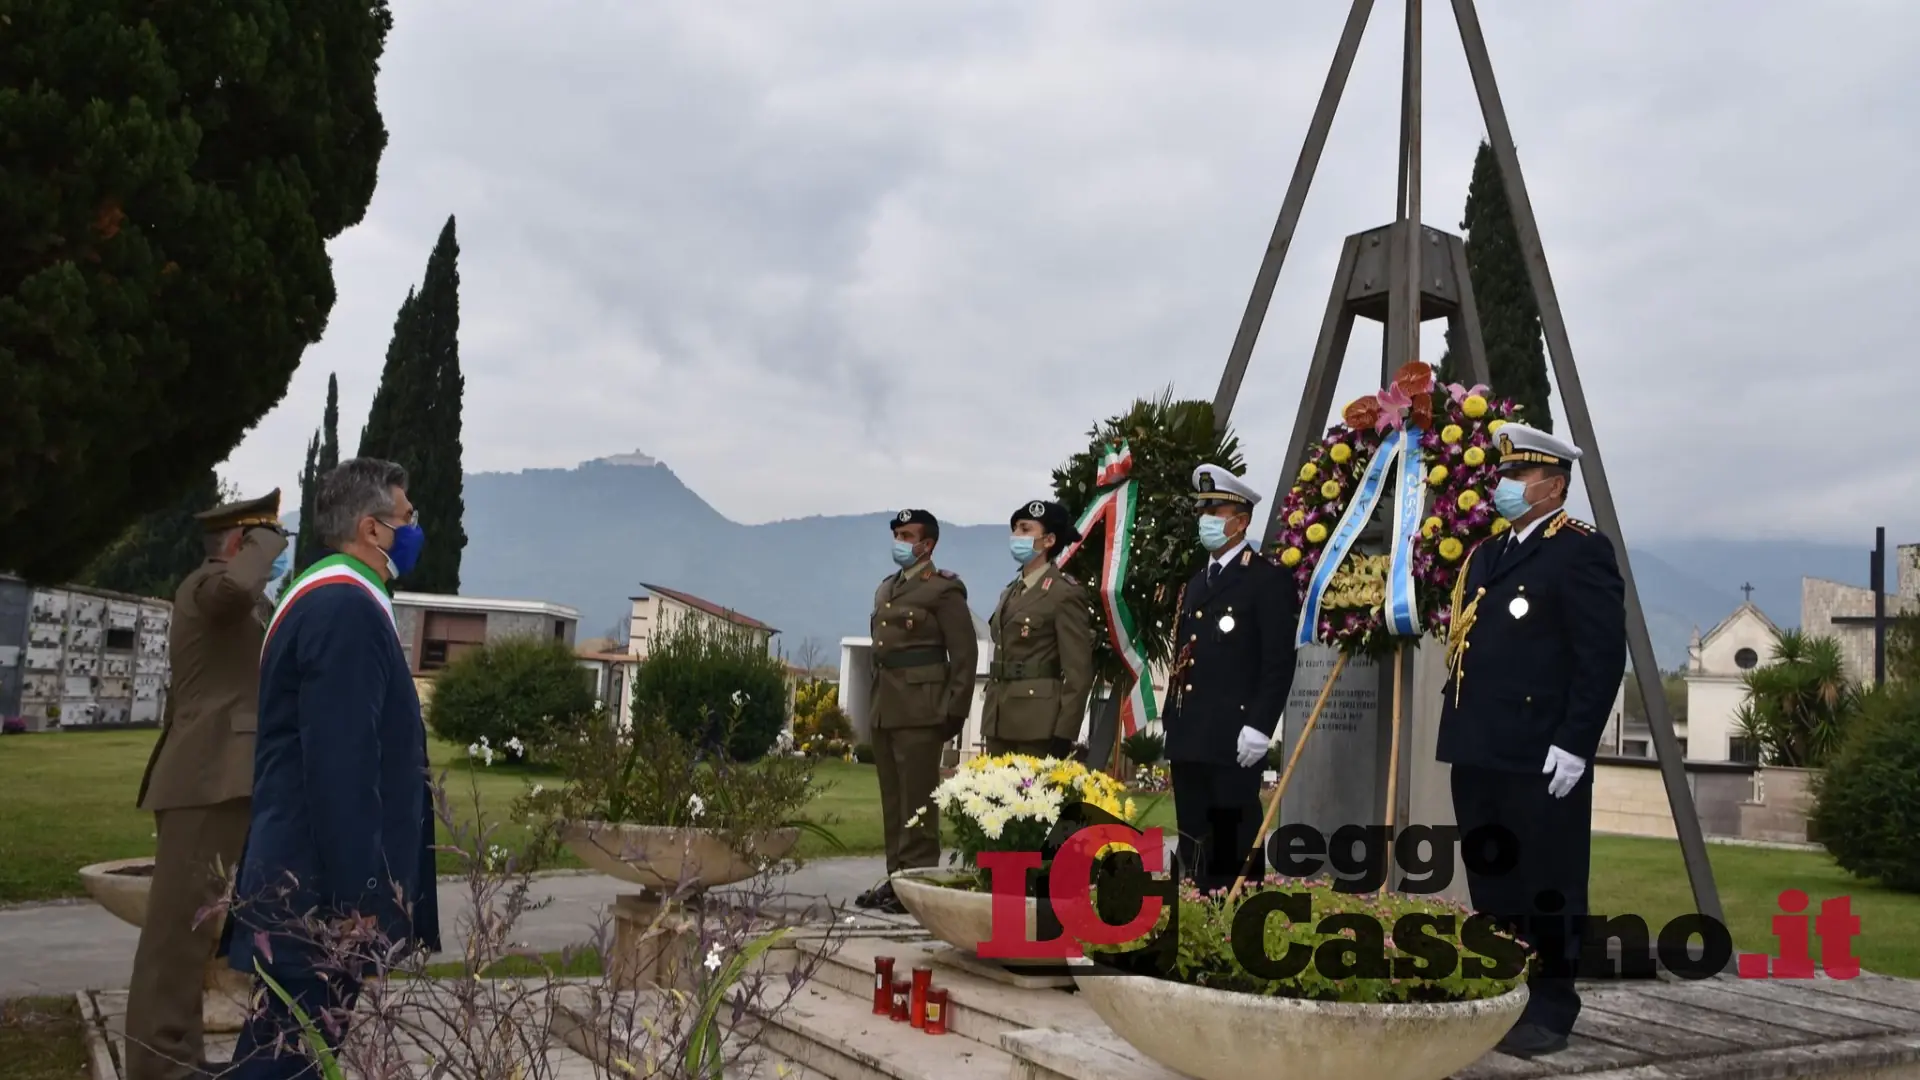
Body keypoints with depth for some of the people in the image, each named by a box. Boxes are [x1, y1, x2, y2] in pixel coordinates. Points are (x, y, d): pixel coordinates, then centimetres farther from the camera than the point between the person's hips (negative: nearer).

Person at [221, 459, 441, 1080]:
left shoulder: (325, 600, 15)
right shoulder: (346, 609, -18)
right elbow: (340, 770, -25)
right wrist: (362, 902, -22)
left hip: (306, 885, 10)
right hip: (322, 892, -10)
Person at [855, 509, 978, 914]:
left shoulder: (943, 590, -5)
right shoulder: (886, 589, 18)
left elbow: (965, 654, -8)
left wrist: (954, 711, -11)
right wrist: (875, 703, 14)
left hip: (920, 710, -8)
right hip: (884, 709, 8)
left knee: (917, 800, -5)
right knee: (891, 799, 11)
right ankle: (896, 877, 18)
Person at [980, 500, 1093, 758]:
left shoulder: (1065, 594, -8)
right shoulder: (1010, 592, 17)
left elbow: (1078, 672, -12)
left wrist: (1063, 735, -16)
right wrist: (991, 719, 15)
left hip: (1039, 725, -8)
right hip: (999, 722, 8)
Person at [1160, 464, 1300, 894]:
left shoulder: (1269, 580, -5)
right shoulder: (1196, 584, 20)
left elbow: (1279, 662, -12)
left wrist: (1259, 727, -17)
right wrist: (1171, 722, 16)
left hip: (1234, 742, -7)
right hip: (1189, 740, 8)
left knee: (1235, 843, -3)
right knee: (1194, 844, 10)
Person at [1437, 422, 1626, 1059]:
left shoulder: (1581, 552, -7)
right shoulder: (1486, 555, 19)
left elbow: (1604, 657, -14)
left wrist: (1573, 745, -18)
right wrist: (1457, 730, 17)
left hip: (1541, 761, -8)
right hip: (1478, 755, 8)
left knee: (1546, 888, 0)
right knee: (1489, 887, 14)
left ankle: (1549, 1011, 11)